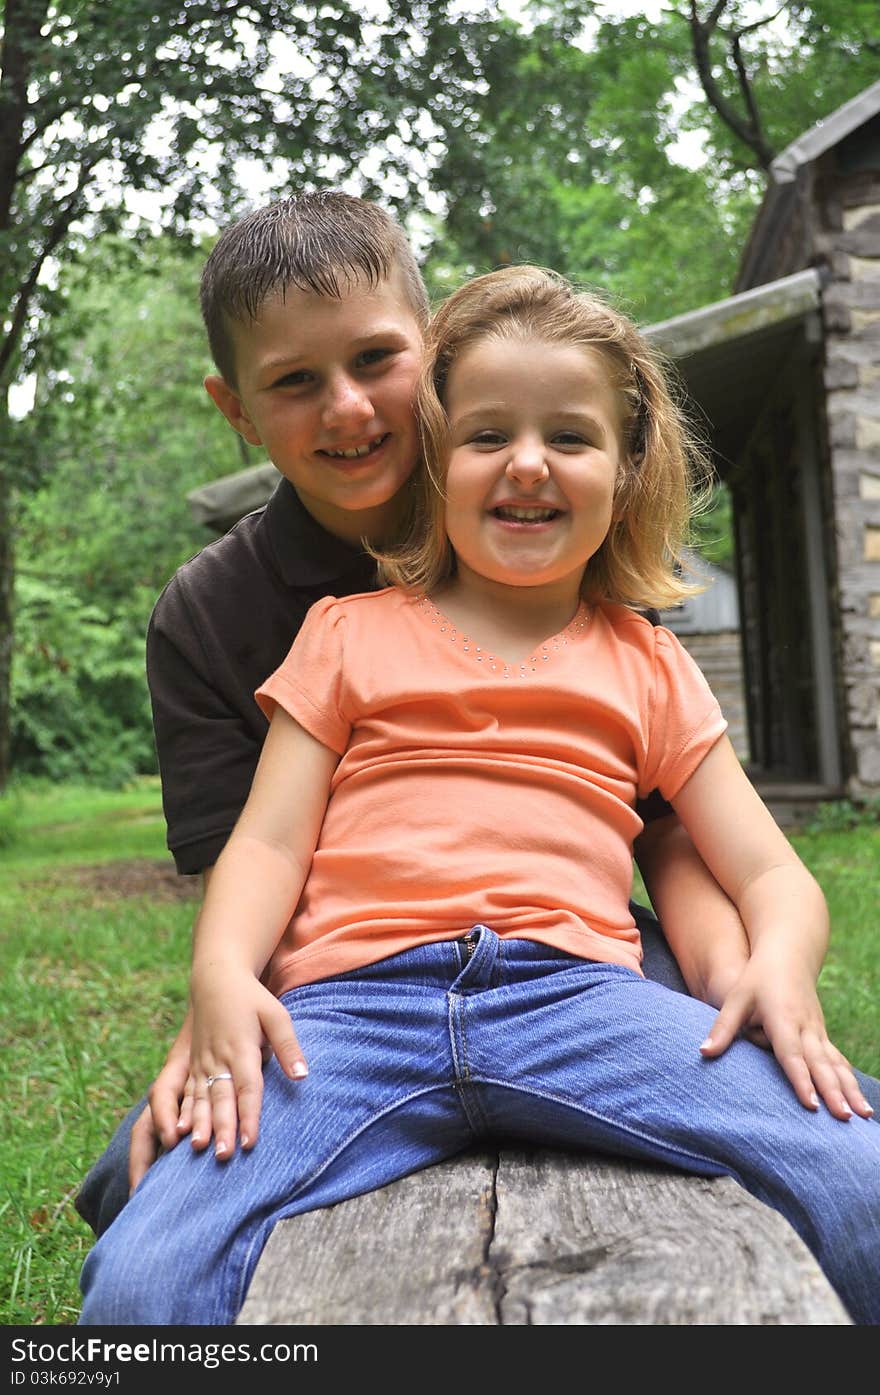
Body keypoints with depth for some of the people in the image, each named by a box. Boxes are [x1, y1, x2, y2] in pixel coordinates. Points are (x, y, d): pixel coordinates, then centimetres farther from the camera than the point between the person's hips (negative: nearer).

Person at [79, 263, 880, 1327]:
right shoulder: (351, 633, 19)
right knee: (141, 1280, -23)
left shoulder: (647, 667, 21)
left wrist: (782, 964, -8)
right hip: (356, 999, 0)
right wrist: (221, 972, -11)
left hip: (577, 991, 1)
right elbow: (269, 842, 10)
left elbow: (769, 873, 16)